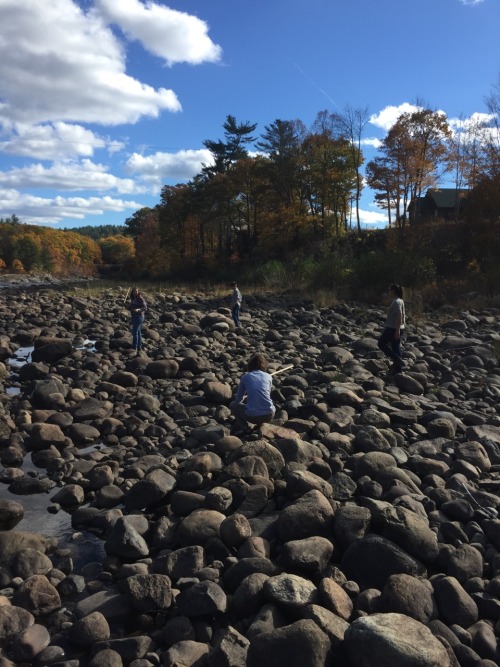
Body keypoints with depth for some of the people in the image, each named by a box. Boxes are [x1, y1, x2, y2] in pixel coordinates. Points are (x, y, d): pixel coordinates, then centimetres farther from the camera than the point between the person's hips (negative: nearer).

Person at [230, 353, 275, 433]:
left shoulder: (245, 377, 5)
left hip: (252, 416, -3)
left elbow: (238, 399, 13)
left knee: (233, 405, 25)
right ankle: (261, 424, 17)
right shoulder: (268, 376, 9)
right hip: (269, 415, 3)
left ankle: (244, 427, 9)